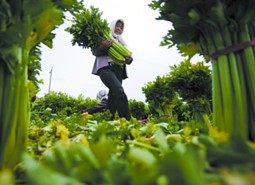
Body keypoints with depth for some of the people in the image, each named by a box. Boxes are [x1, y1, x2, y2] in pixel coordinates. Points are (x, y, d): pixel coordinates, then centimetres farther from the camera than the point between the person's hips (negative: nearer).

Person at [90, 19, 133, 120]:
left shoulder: (121, 41, 31)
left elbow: (126, 55, 24)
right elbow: (94, 51, 5)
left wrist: (129, 59, -1)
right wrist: (102, 46, -17)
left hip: (118, 71, 6)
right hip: (106, 68, -6)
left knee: (113, 96, -4)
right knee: (120, 92, -28)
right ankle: (127, 121, -34)